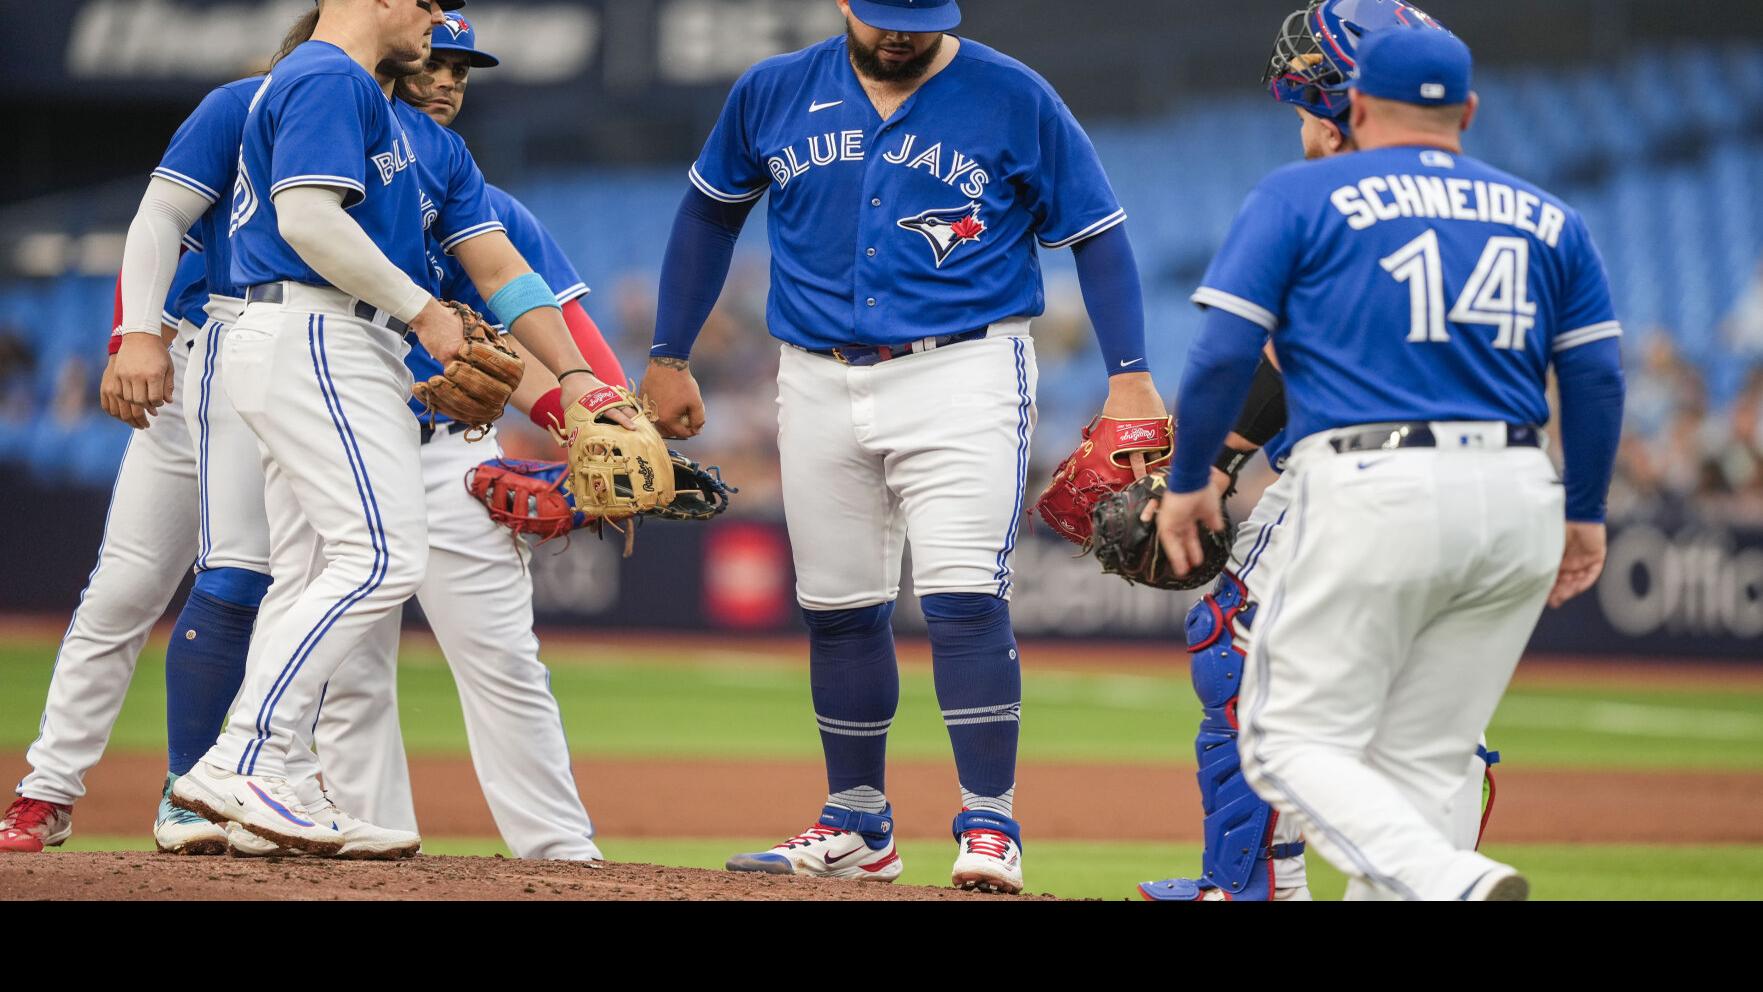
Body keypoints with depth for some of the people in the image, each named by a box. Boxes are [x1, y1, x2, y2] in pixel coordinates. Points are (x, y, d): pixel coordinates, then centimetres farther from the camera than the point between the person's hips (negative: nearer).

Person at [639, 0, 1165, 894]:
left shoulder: (1015, 100, -4)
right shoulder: (774, 93, 5)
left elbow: (1097, 234, 0)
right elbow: (709, 212, 19)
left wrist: (1129, 376, -9)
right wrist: (668, 359, 18)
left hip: (963, 376, -4)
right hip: (819, 380, 4)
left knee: (964, 599, -15)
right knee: (837, 610, 8)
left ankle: (990, 828, -11)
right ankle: (857, 828, 20)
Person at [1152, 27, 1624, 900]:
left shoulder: (1298, 197, 6)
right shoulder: (1547, 218, 16)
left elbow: (1224, 352, -2)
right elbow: (1598, 377, 11)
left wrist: (1187, 482, 8)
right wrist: (1586, 513, 21)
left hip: (1375, 496, -4)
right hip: (1517, 502, 5)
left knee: (1294, 743, 0)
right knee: (1419, 765, 11)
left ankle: (1452, 883, -23)